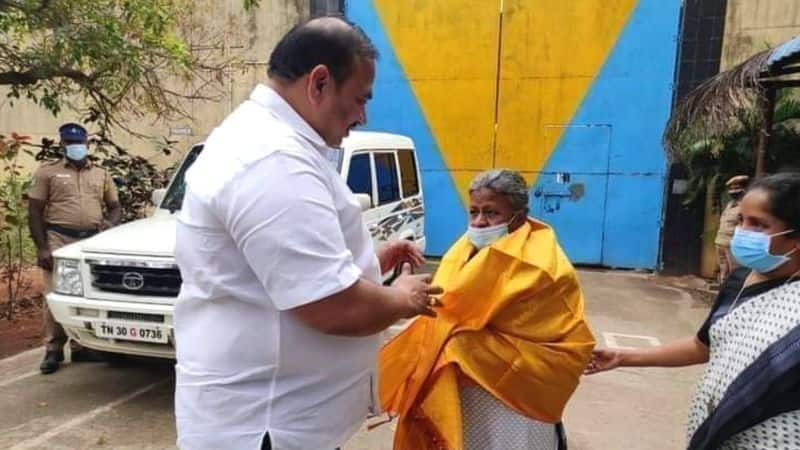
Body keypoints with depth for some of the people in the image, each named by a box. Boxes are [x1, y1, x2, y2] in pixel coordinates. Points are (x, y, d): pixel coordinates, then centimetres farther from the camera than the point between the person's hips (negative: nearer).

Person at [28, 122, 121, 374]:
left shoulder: (101, 175, 17)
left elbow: (115, 206, 21)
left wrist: (110, 223, -2)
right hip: (59, 240, -3)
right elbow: (34, 212, 1)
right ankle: (53, 350, 7)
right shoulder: (47, 172, 6)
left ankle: (81, 347, 16)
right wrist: (42, 247, -8)